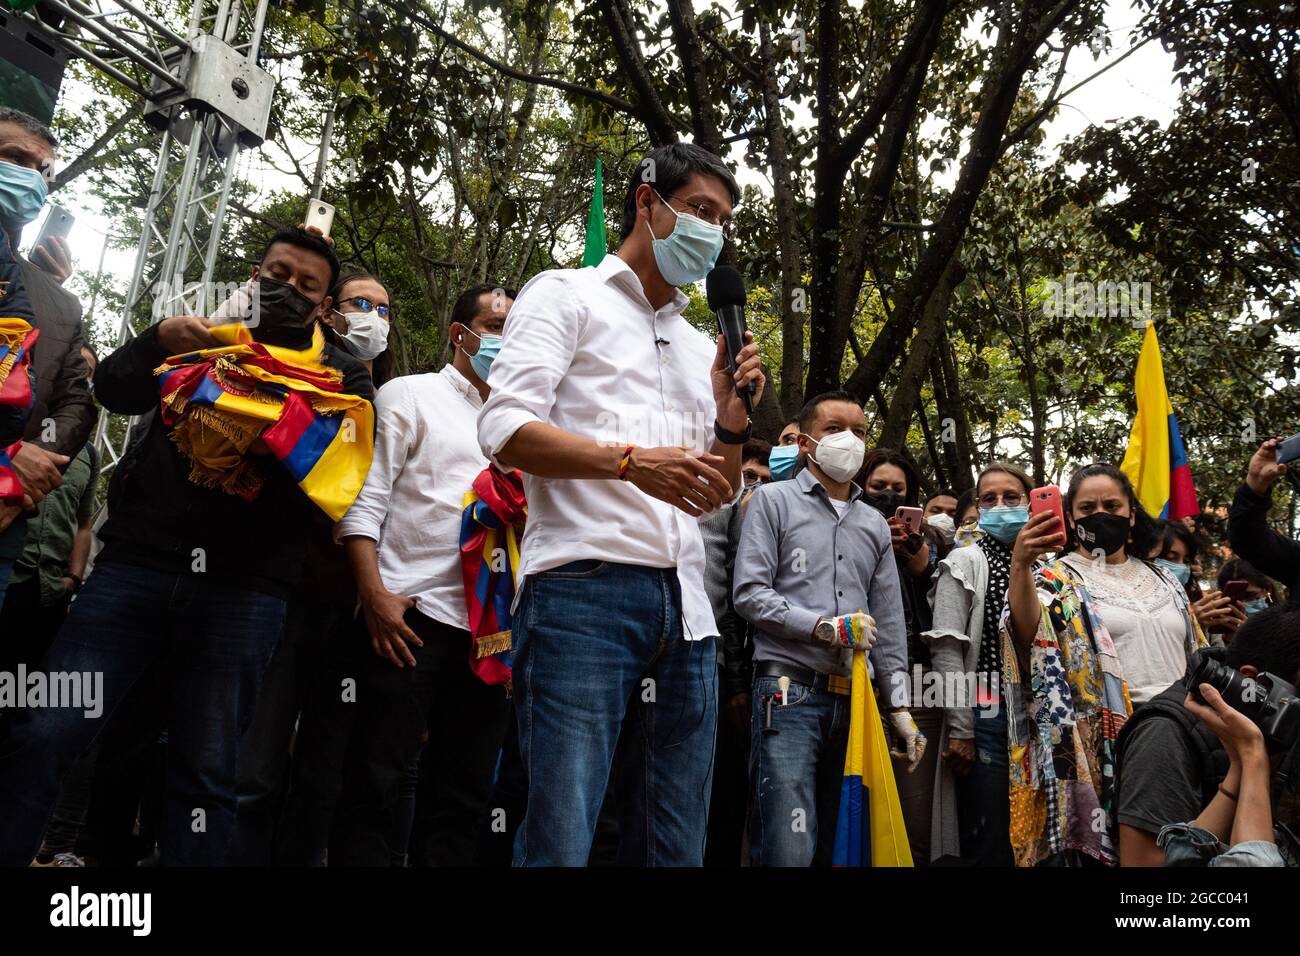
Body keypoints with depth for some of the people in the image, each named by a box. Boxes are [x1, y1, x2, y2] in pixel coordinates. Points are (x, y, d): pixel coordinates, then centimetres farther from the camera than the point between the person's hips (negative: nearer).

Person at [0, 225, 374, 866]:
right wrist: (160, 339, -12)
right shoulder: (206, 336, 18)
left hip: (245, 588, -1)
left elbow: (339, 472, -1)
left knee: (207, 774, 1)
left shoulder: (342, 375, 12)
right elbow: (114, 390, 6)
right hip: (138, 559, 2)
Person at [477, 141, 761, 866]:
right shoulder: (566, 295, 9)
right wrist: (631, 461, -19)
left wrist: (733, 415, 7)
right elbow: (505, 430, -7)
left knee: (677, 845, 8)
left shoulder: (700, 346, 25)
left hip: (684, 607, 6)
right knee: (561, 839, -8)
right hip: (583, 589, -6)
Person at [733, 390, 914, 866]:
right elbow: (749, 593, -6)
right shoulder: (773, 500, 4)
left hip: (854, 700, 6)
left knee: (839, 847, 10)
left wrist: (899, 705, 12)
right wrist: (825, 627, -12)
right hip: (790, 692, -5)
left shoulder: (874, 523, 20)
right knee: (789, 851, -12)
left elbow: (889, 624, 18)